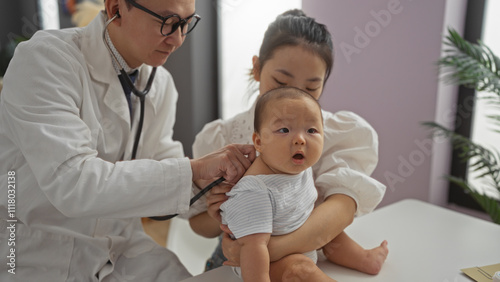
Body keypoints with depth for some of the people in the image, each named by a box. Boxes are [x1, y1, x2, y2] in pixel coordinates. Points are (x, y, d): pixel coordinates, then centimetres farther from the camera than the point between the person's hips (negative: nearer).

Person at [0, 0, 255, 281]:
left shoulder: (161, 84, 2)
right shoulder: (45, 58, -21)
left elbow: (160, 173, 4)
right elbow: (72, 185, -31)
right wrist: (194, 169, -30)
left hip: (122, 249, 5)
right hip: (36, 255, -4)